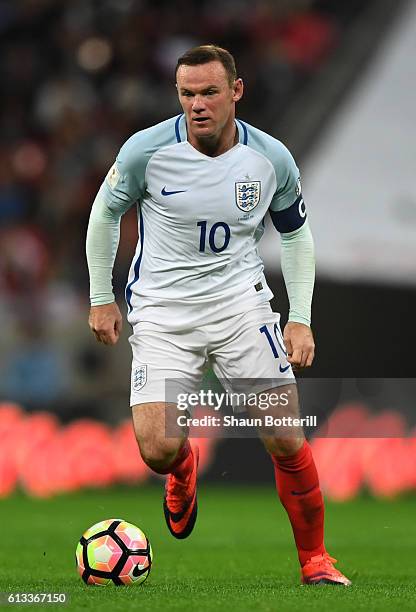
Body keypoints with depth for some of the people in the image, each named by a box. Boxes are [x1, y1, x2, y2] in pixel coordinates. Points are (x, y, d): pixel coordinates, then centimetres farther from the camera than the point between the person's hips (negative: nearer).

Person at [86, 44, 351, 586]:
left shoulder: (272, 159, -5)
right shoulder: (147, 149, -11)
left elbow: (295, 234, 11)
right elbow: (105, 212, 6)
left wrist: (301, 318, 4)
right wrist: (101, 298, 8)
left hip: (241, 301, 1)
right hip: (162, 310, -1)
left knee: (286, 442, -8)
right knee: (158, 450, -15)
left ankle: (315, 561, 12)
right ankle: (184, 470, 24)